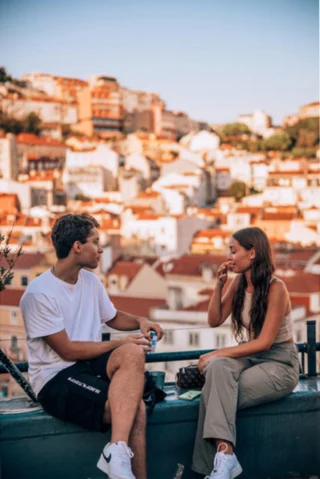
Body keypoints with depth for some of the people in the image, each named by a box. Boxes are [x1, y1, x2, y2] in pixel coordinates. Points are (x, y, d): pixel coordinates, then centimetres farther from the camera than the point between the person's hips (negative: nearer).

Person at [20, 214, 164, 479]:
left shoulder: (91, 280, 9)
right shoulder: (39, 293, -12)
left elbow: (113, 317, 27)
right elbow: (67, 350, -14)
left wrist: (140, 321, 6)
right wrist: (120, 344, -11)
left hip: (90, 365, 7)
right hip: (55, 378, -7)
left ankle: (117, 453, -31)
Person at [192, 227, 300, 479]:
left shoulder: (275, 288, -17)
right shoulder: (239, 283, 4)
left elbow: (264, 342, -22)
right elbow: (214, 320, 6)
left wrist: (217, 353, -24)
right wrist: (219, 284, -5)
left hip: (280, 364, -6)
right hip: (253, 357, 6)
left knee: (217, 393, -27)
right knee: (217, 368, -28)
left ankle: (222, 458, -18)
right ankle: (224, 456, -34)